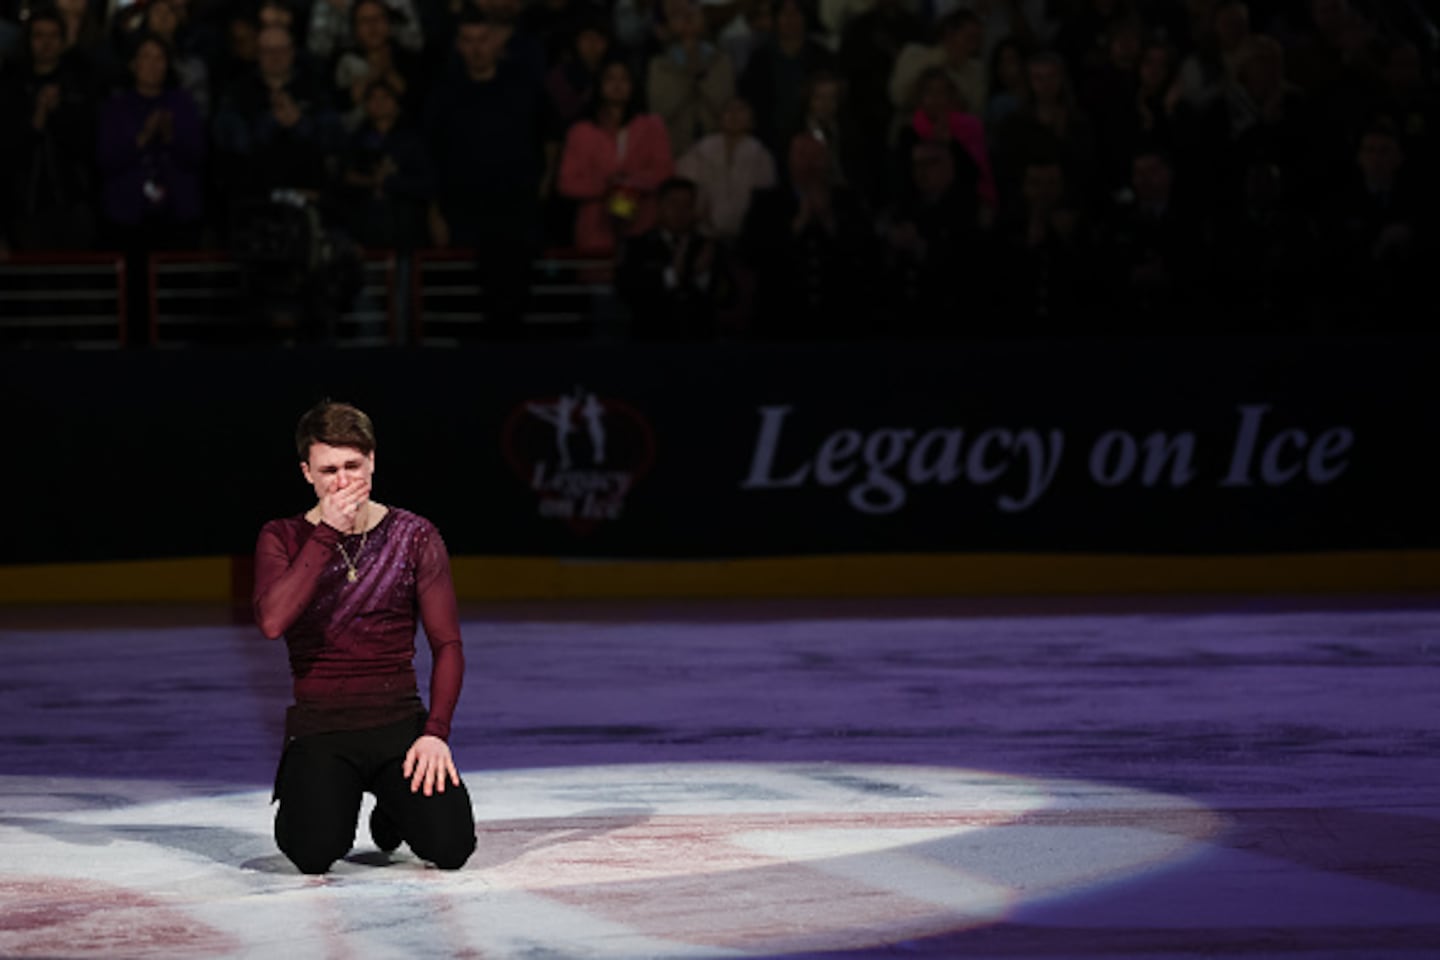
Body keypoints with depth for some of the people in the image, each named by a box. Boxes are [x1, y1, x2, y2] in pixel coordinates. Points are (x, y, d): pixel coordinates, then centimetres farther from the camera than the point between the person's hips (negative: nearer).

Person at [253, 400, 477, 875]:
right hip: (320, 726, -1)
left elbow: (447, 644, 1)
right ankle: (306, 802, 11)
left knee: (450, 846, -19)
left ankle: (395, 808, 17)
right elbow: (273, 622, -19)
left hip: (400, 720, 1)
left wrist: (435, 731, -13)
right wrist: (327, 534, -19)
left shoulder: (415, 537, 3)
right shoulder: (283, 539, 1)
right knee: (315, 853, -27)